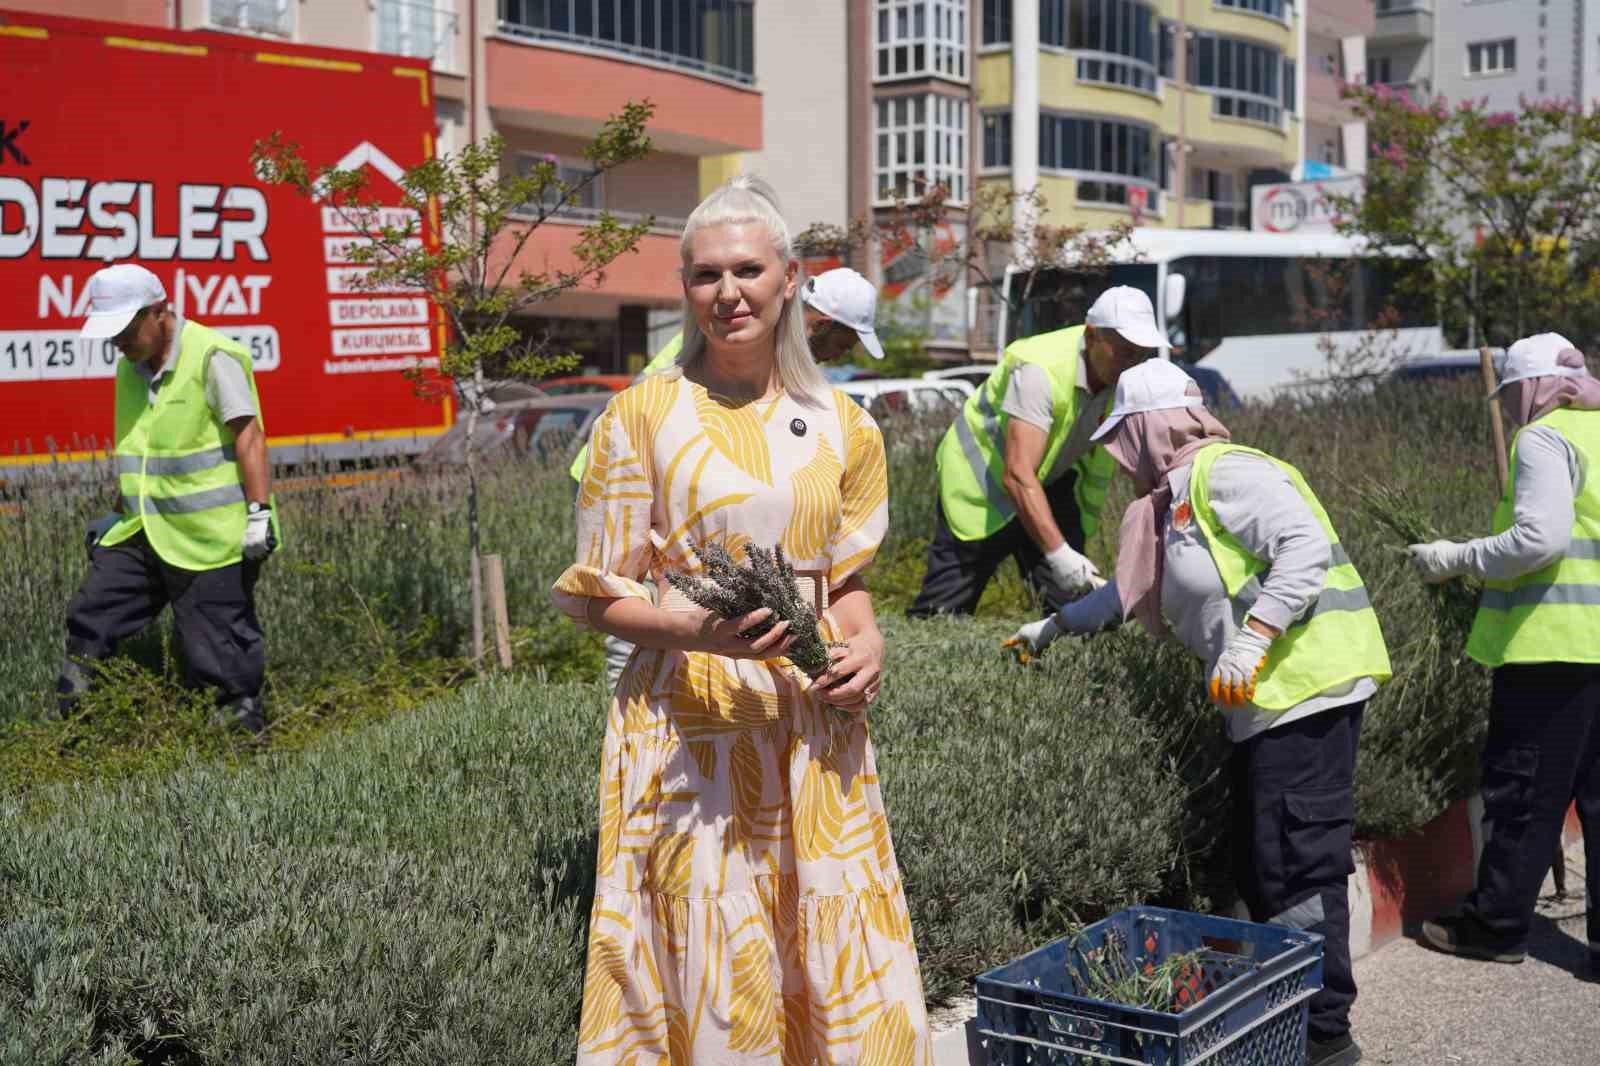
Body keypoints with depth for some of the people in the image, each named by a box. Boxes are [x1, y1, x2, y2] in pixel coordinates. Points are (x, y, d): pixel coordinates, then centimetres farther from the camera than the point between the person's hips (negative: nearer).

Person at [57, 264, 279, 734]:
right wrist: (122, 514, 24)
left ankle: (243, 720, 14)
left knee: (218, 643, -1)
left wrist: (259, 512, -21)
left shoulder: (212, 357, -12)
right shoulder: (131, 367, 13)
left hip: (210, 537, -8)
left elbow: (249, 435, -16)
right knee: (91, 617, 5)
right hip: (143, 533, 8)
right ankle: (69, 722, 14)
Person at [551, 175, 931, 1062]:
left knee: (843, 959, 8)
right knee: (710, 966, 1)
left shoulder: (838, 426, 7)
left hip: (813, 718, 4)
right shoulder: (644, 415, -4)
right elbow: (595, 597, -2)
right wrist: (696, 630, -20)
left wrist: (865, 642, -3)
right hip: (691, 721, -4)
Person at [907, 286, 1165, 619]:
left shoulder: (1133, 378, -13)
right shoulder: (1040, 370, -34)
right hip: (980, 478, -6)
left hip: (1052, 481, 6)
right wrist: (1057, 552, -46)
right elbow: (1017, 476, -40)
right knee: (943, 611, -5)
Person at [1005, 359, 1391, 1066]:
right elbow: (1135, 589, 36)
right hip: (1268, 704, 10)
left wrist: (1250, 640, -25)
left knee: (1296, 869, -8)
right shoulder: (1180, 500, 22)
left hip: (1306, 688, -10)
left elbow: (1305, 545, -20)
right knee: (1261, 872, 11)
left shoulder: (1223, 473, -8)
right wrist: (1054, 626, 40)